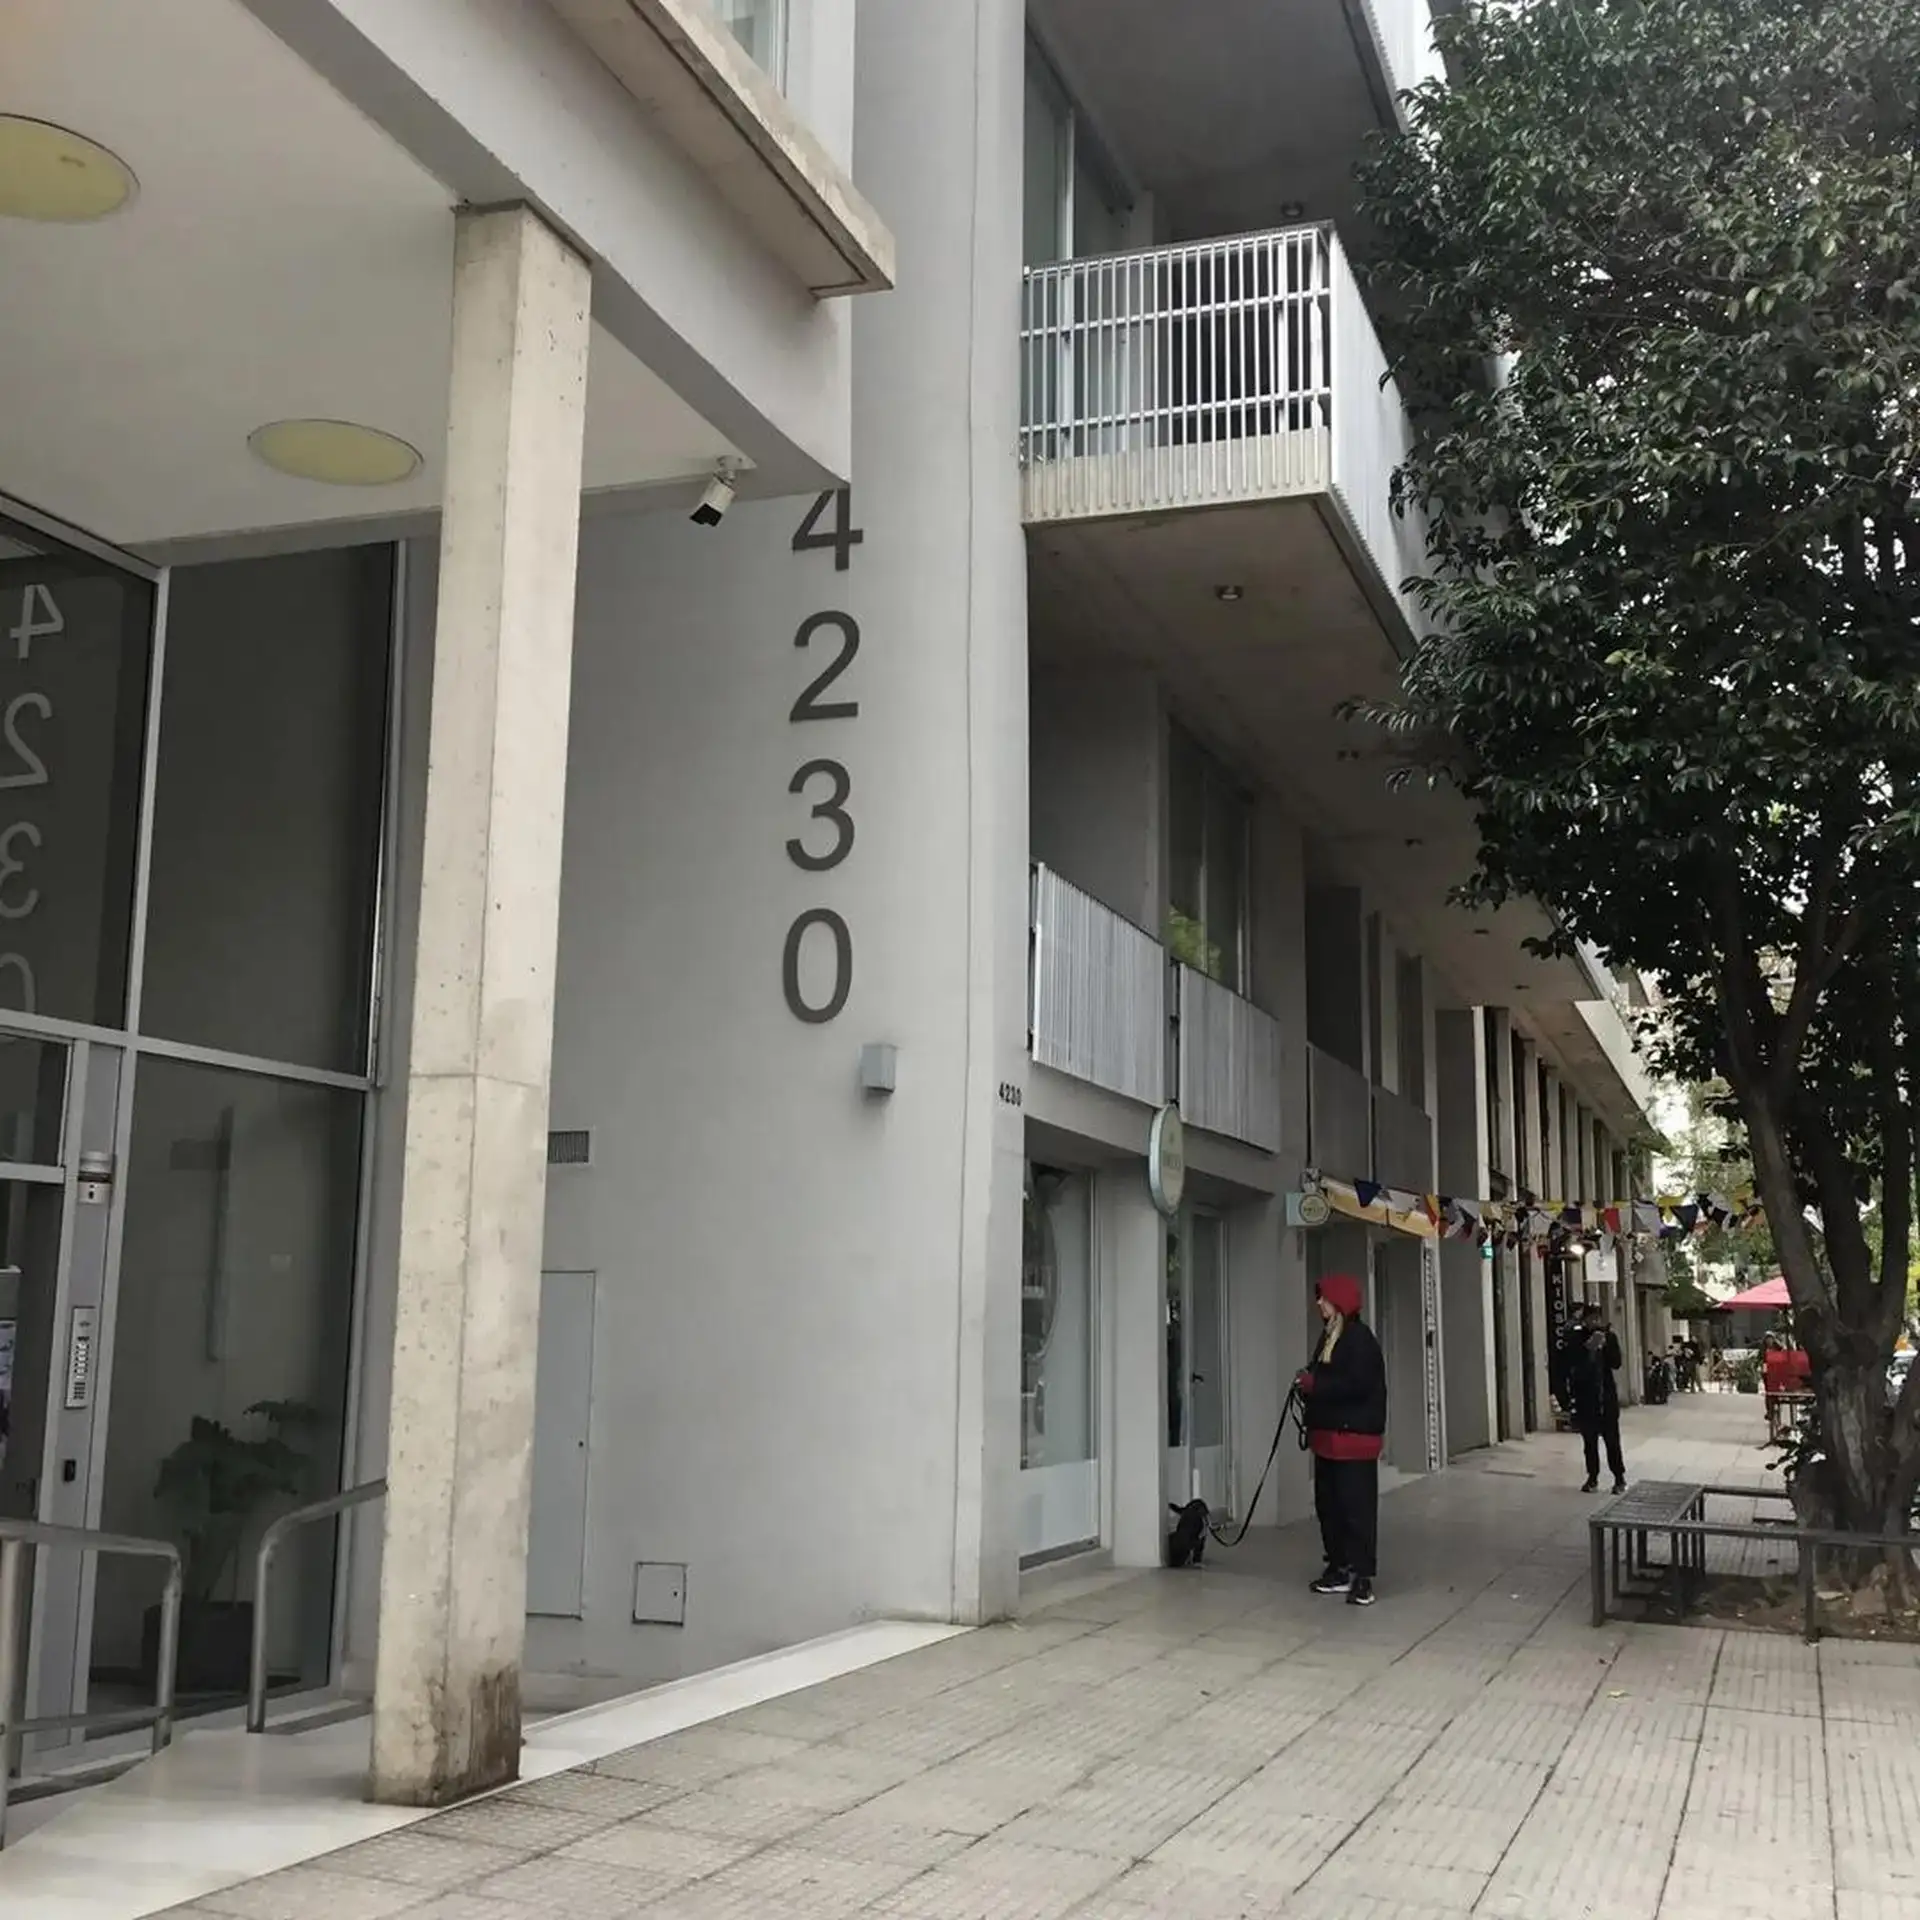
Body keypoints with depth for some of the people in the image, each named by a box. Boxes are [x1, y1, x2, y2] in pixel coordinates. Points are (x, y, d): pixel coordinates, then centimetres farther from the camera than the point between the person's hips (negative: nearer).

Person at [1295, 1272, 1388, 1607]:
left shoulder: (1359, 1338, -13)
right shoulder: (1329, 1336, 16)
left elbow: (1357, 1384, -22)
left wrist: (1314, 1385, -16)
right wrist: (1308, 1386, -1)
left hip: (1354, 1436, -10)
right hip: (1328, 1435, 10)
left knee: (1358, 1507, -8)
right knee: (1328, 1504, 13)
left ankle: (1362, 1576, -6)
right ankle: (1339, 1568, 22)